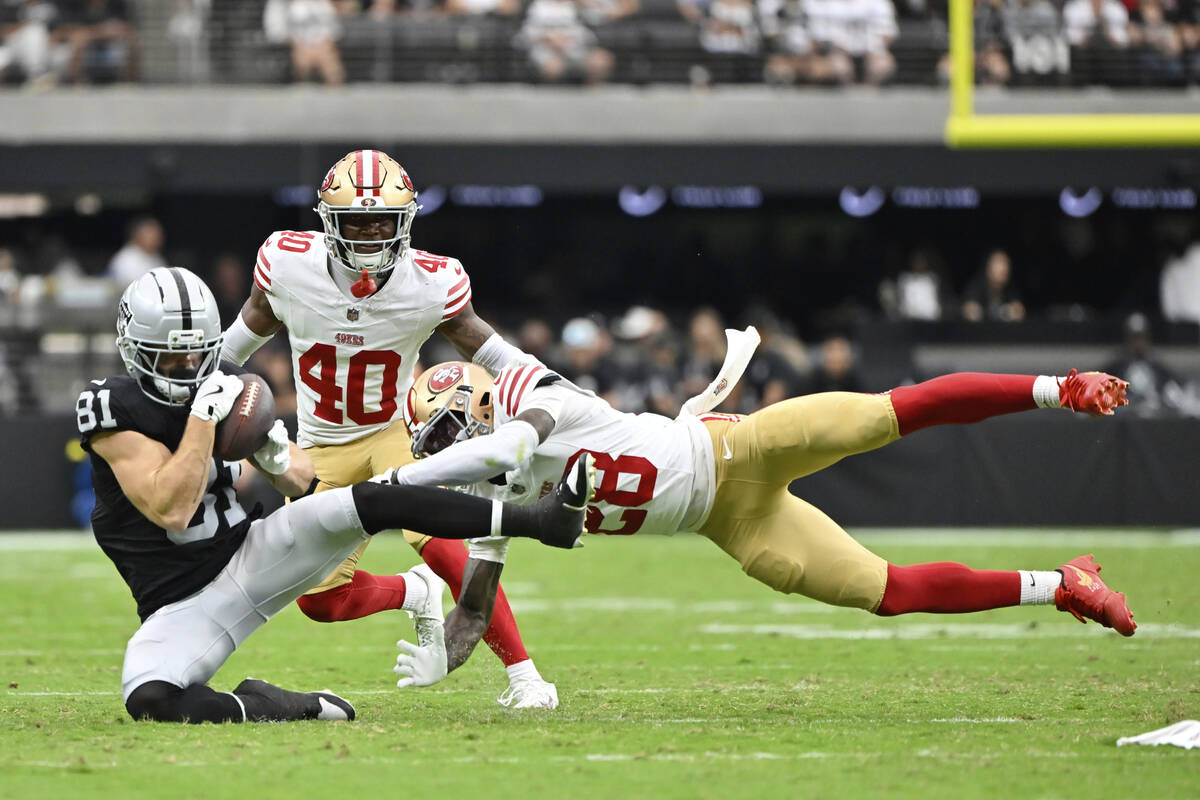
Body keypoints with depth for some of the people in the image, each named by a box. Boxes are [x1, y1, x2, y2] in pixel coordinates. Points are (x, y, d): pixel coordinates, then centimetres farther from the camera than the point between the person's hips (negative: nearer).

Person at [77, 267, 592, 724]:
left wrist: (277, 457, -13)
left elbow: (301, 480, 11)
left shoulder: (218, 391, 2)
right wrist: (202, 419, -29)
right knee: (148, 701, -34)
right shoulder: (114, 409, -15)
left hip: (251, 555, 4)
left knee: (371, 503, -18)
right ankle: (285, 708, -21)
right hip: (184, 607, -4)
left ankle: (539, 522, -12)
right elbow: (171, 511, -26)